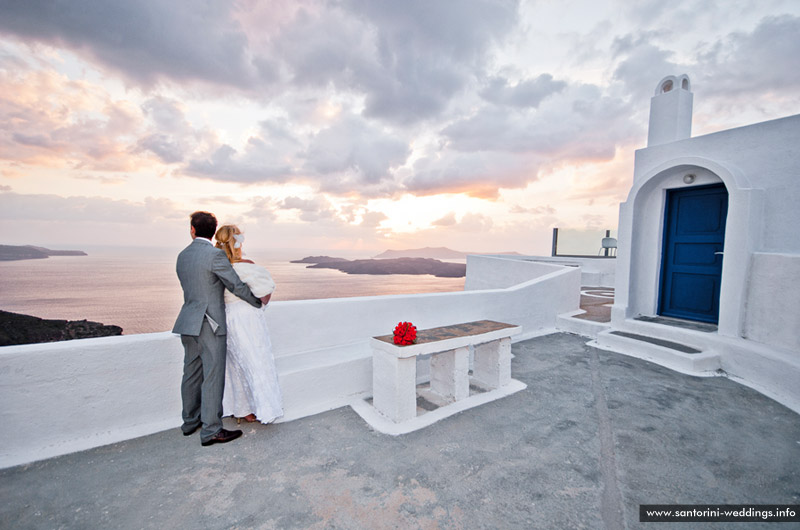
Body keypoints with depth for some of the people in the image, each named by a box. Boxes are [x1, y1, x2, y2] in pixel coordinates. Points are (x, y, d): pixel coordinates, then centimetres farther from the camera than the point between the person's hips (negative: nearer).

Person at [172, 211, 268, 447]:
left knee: (192, 373, 17)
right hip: (210, 324, -8)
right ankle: (211, 431, 7)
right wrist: (258, 302, 2)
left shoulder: (182, 256, 10)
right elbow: (237, 286, -13)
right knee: (213, 376, -1)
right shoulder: (215, 254, -15)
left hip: (188, 322, 8)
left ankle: (190, 421, 32)